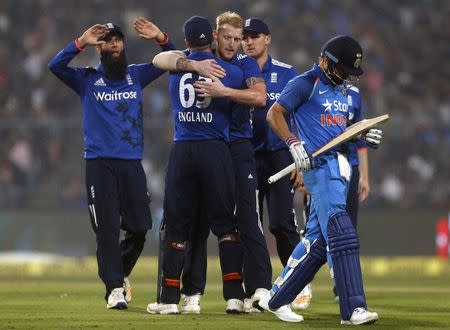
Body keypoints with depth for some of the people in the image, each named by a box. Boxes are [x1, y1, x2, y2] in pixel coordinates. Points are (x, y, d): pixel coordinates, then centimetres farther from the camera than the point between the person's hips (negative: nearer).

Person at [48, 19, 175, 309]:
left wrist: (161, 38, -8)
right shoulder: (87, 79, 7)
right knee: (107, 229, -6)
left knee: (140, 226, 3)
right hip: (99, 163, -2)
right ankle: (115, 288, -1)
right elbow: (55, 66, -8)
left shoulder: (137, 75, 14)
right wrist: (81, 43, -19)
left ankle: (121, 272, 29)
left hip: (132, 163, 2)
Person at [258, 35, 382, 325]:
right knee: (341, 235, -18)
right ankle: (353, 309, -24)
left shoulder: (341, 87, 20)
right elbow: (274, 114, -9)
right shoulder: (305, 84, -5)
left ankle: (276, 299, 19)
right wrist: (294, 143, -22)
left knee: (318, 241, 9)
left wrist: (363, 134, 8)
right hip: (319, 164, -9)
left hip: (340, 166, 9)